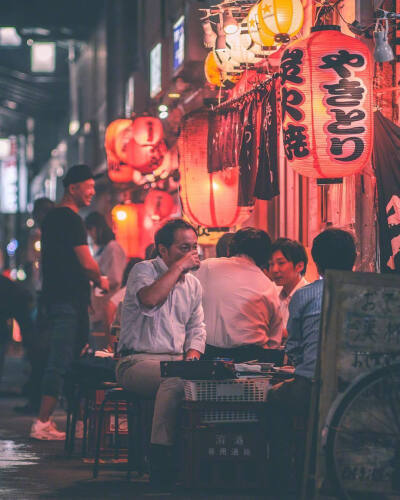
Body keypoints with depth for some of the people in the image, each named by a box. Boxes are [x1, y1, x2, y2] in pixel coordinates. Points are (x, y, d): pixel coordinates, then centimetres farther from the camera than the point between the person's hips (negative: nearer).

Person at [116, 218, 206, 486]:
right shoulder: (143, 270, 1)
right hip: (139, 361, -6)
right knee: (175, 381, -38)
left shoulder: (193, 284, 20)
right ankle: (161, 470, -36)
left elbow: (197, 327, 19)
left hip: (177, 361, 6)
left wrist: (192, 355, -1)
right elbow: (149, 298, -22)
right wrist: (178, 267, -13)